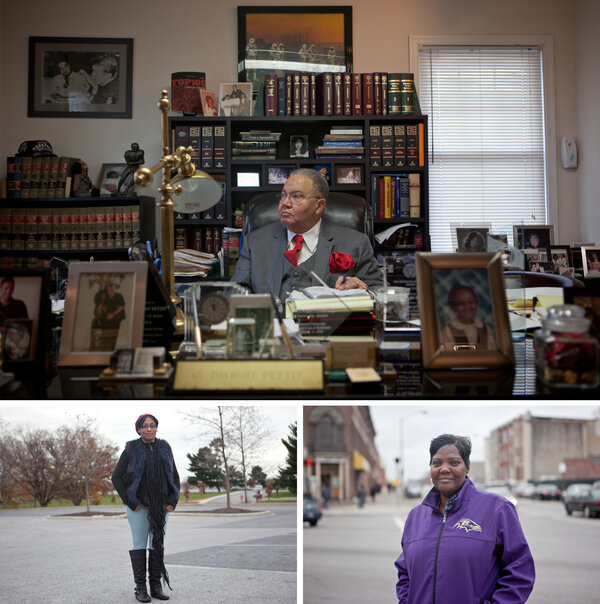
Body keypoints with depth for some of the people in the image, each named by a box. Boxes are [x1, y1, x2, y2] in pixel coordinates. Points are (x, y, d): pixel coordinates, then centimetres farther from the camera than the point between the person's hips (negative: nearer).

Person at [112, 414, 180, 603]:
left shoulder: (164, 448, 6)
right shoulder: (131, 450, -4)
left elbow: (175, 477, 12)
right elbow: (116, 477, -3)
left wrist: (172, 502, 2)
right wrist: (130, 503, -8)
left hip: (161, 506, 3)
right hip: (138, 506, -3)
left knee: (158, 545, 5)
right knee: (139, 545, -1)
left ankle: (156, 586, 12)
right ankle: (140, 588, 4)